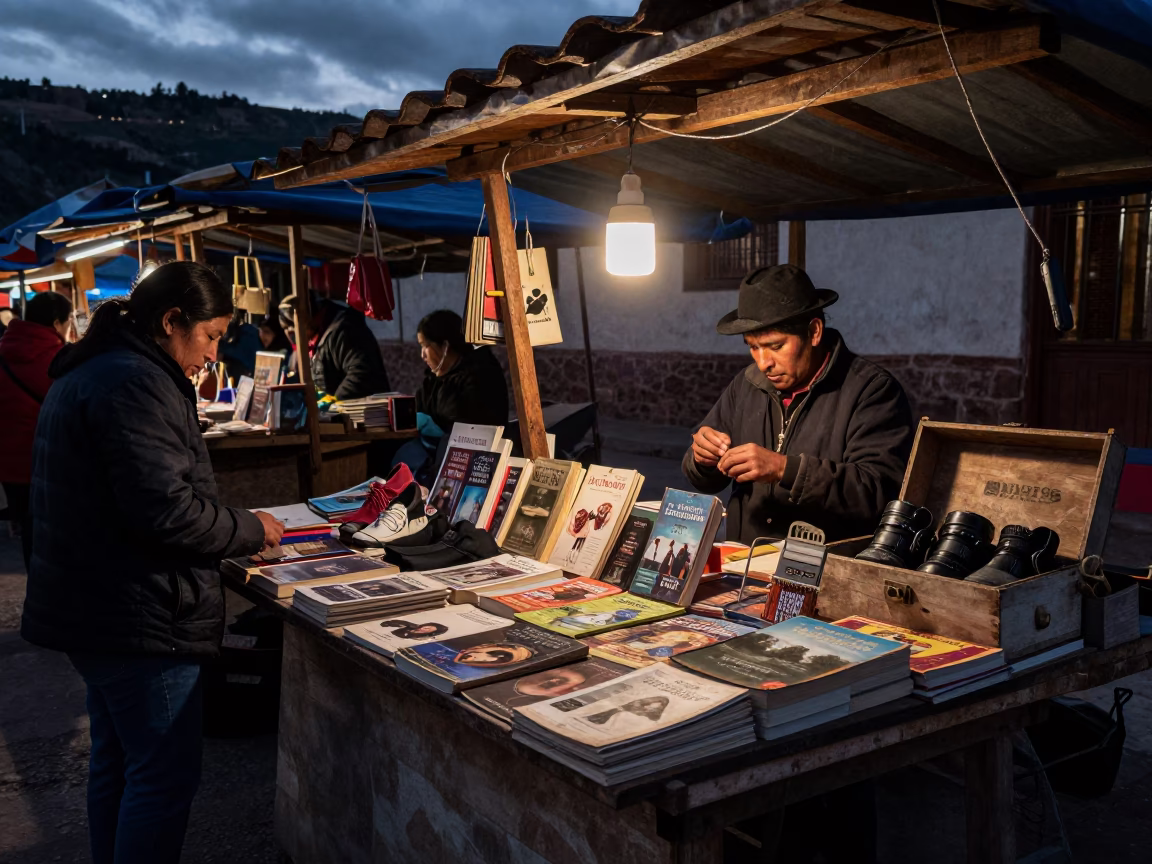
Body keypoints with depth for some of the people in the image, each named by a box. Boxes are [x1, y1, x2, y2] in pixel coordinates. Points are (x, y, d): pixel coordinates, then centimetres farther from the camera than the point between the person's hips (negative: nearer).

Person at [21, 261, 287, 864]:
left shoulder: (85, 374, 14)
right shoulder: (135, 383, -20)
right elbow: (165, 509, -26)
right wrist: (251, 529, -11)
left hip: (89, 607, 11)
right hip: (138, 617, -11)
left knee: (115, 760, 21)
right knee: (164, 778, -1)